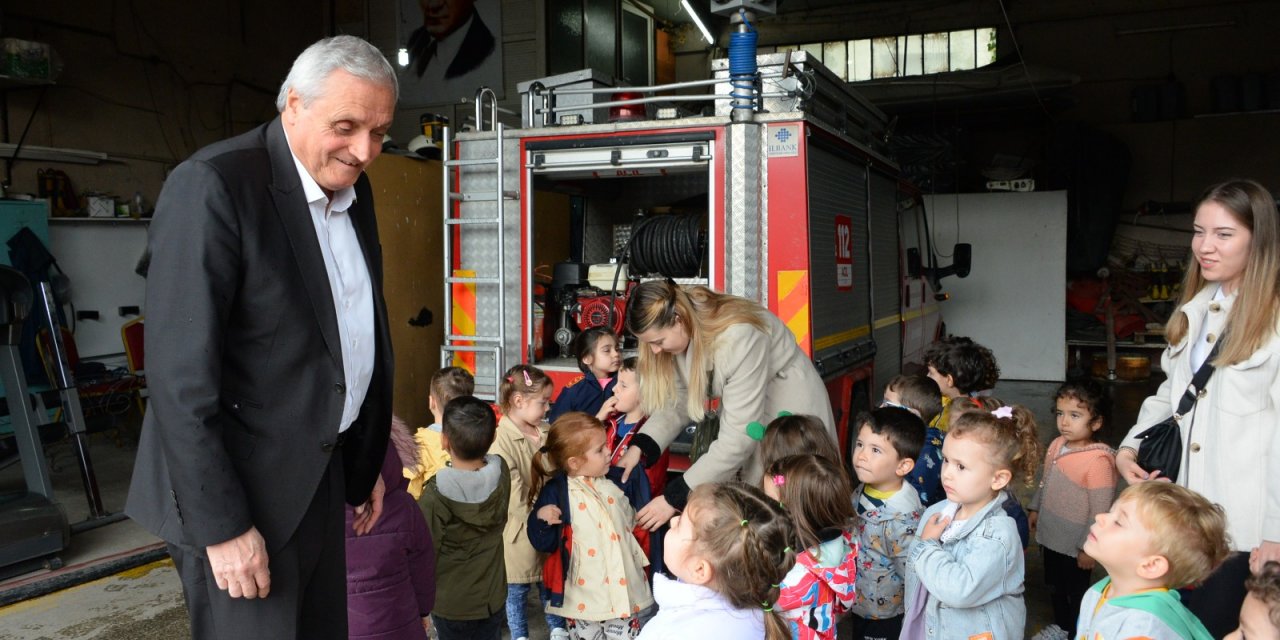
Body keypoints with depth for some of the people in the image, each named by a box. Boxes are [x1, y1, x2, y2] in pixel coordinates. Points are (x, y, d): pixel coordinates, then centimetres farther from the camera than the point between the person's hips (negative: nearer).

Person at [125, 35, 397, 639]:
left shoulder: (353, 190, 6)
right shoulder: (212, 187, -18)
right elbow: (181, 375, -21)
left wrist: (367, 464, 16)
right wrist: (222, 526, -20)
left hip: (321, 475, 8)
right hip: (237, 491, -7)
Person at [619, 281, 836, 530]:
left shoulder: (739, 337, -36)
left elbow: (738, 437, -35)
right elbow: (677, 401, -6)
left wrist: (675, 498, -34)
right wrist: (640, 446, -23)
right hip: (740, 412, 6)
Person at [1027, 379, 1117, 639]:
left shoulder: (1098, 461, -28)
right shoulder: (1057, 445, -5)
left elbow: (1100, 511, -23)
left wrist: (1087, 548, -19)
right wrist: (1035, 509, 15)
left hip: (1075, 546, -8)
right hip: (1051, 537, 8)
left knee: (1077, 595, 14)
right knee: (1055, 589, 28)